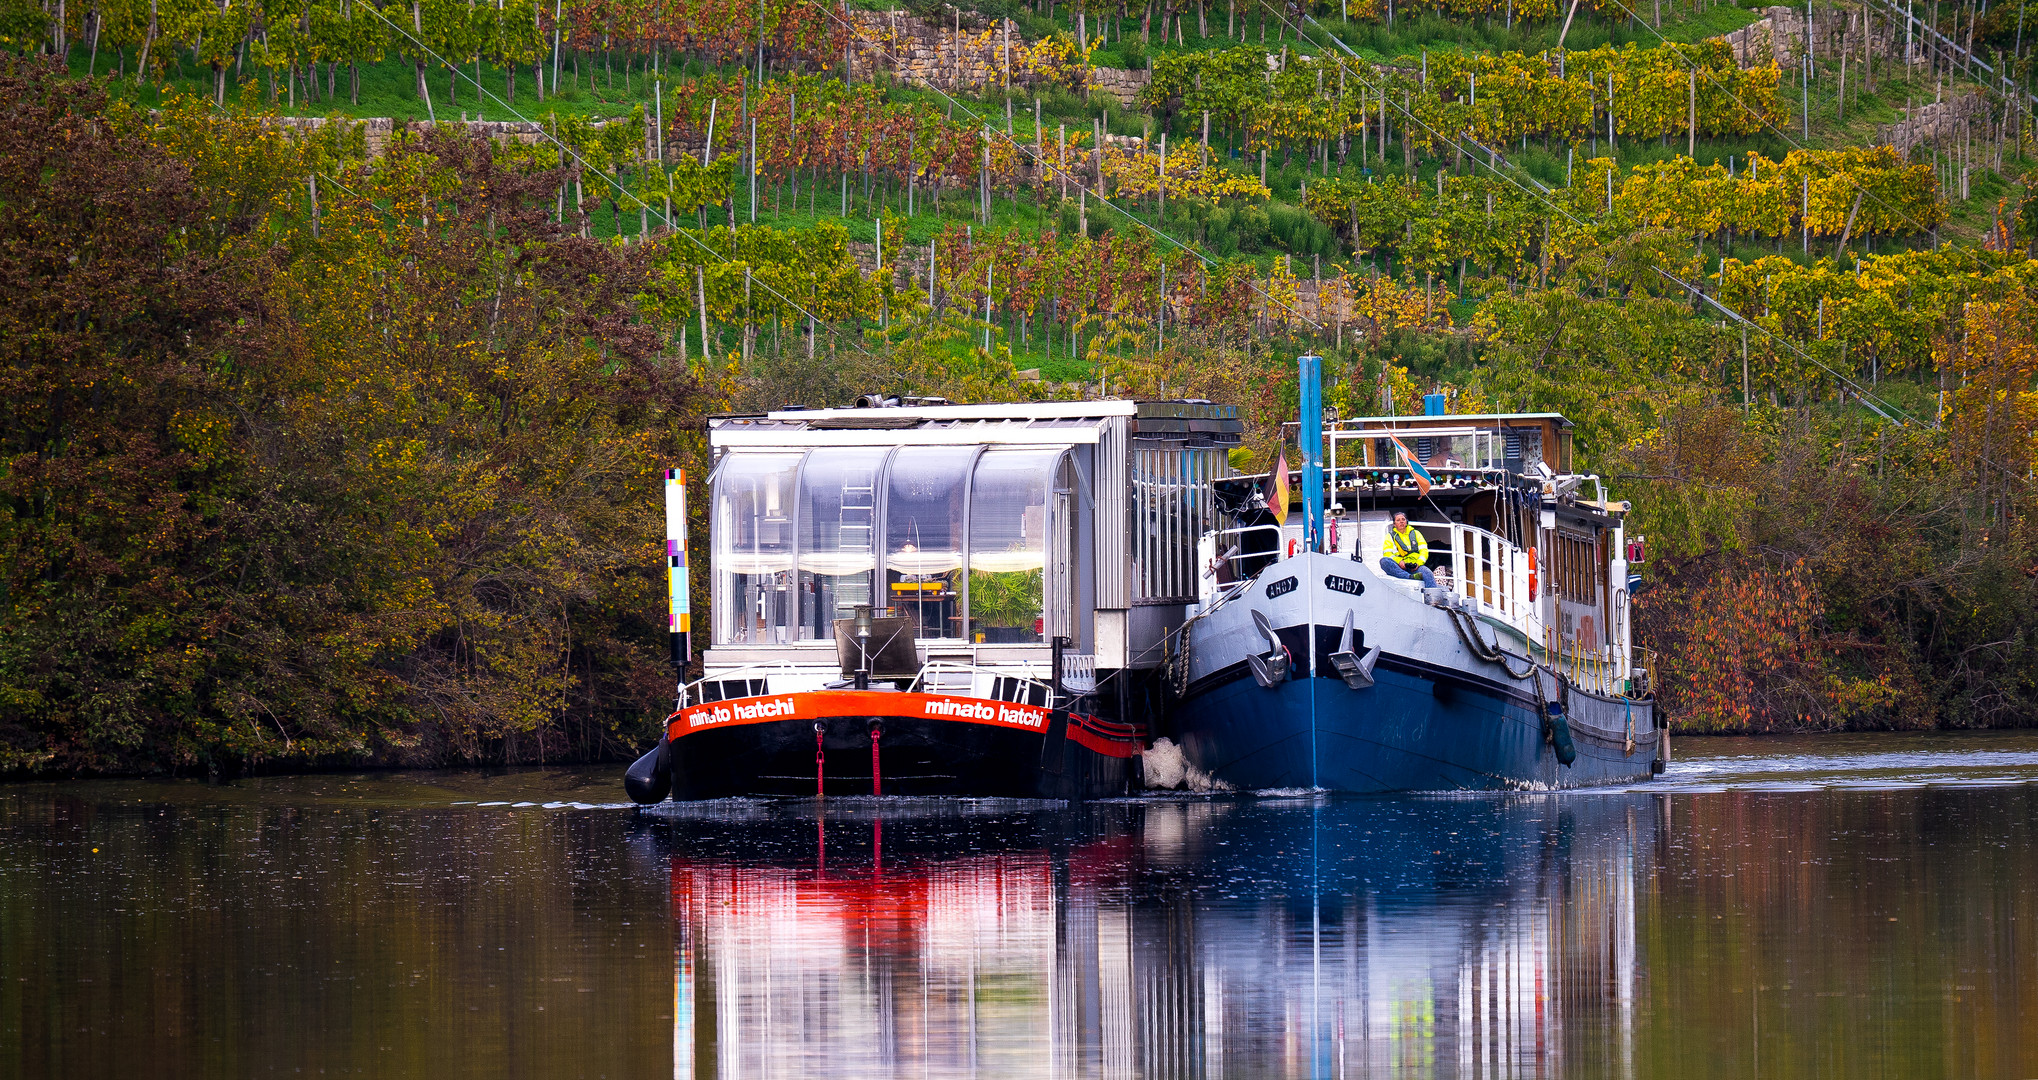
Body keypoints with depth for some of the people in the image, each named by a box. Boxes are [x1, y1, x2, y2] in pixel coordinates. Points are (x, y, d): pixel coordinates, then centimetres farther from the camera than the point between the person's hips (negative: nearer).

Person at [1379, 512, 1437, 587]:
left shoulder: (1416, 533, 22)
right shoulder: (1390, 536, 17)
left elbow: (1424, 550, 12)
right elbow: (1387, 553, 4)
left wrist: (1419, 562, -9)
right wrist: (1399, 561, -16)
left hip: (1415, 566, 1)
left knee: (1427, 573, -33)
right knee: (1384, 561, -33)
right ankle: (1411, 576, -48)